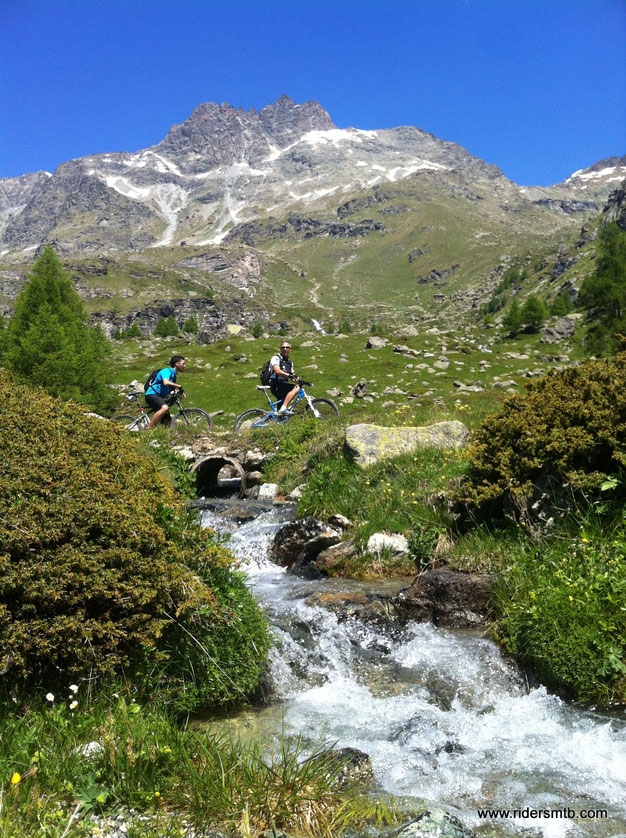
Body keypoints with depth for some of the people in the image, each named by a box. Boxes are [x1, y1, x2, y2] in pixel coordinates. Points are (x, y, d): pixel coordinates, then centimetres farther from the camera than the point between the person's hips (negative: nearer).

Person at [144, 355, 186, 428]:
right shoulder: (167, 371, -10)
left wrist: (180, 392, 5)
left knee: (167, 421, 0)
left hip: (159, 397, 10)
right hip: (151, 394, -10)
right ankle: (148, 428, -34)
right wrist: (179, 386, -22)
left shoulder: (173, 375, 19)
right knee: (165, 408, -37)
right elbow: (166, 382, -29)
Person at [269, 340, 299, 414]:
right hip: (276, 386, -8)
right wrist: (289, 375, -34)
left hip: (283, 387, 8)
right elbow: (277, 371, -22)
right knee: (296, 388, -28)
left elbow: (293, 376, 17)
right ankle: (284, 408, -32)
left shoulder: (290, 362, 20)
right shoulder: (276, 358, -5)